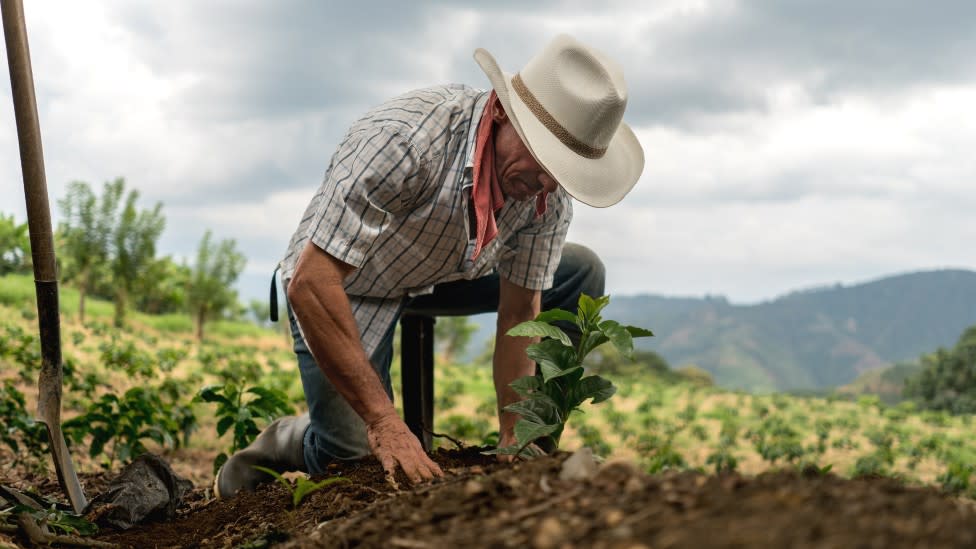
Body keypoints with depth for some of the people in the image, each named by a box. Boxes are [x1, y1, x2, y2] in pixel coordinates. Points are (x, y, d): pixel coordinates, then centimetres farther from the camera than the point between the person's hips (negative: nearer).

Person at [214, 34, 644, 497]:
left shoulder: (549, 194, -19)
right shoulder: (405, 138, -38)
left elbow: (520, 314, -9)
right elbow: (309, 284, -39)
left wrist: (513, 441, -15)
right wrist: (384, 421, -40)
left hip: (444, 274, 6)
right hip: (340, 286, -6)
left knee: (581, 274, -5)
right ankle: (286, 442, 15)